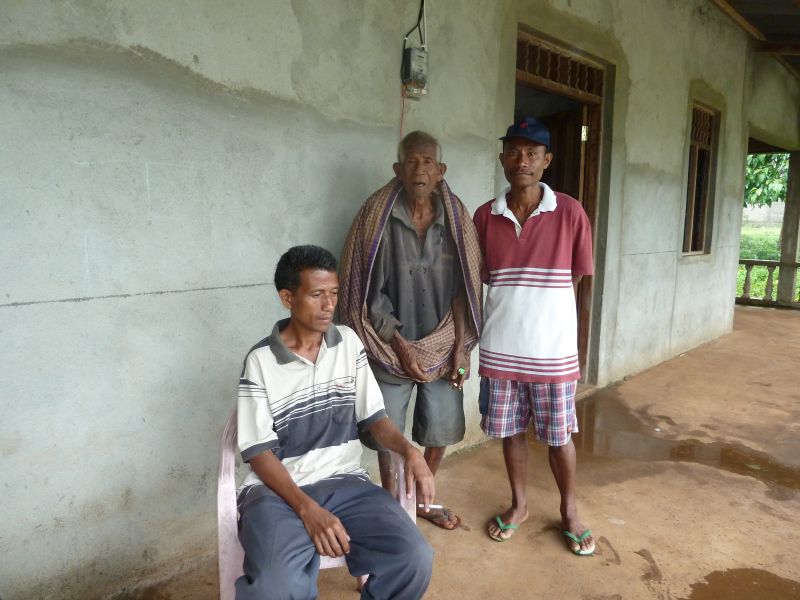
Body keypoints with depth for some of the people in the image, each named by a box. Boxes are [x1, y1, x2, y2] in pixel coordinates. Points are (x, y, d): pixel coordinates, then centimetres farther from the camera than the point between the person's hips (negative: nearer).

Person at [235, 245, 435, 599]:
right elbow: (259, 452, -8)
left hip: (344, 480, 4)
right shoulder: (260, 361, -6)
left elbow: (373, 417, 9)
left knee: (414, 558, -19)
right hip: (277, 489, -3)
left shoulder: (349, 343, 5)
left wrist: (409, 451, -12)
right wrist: (307, 509, -21)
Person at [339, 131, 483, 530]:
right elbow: (369, 291, -9)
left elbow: (464, 288, 1)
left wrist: (461, 347, -4)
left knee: (441, 427, 14)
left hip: (444, 346, 3)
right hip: (393, 347, -3)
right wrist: (401, 345, -14)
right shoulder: (378, 217, -10)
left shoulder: (455, 219, -1)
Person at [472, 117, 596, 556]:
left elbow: (575, 276, 2)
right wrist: (518, 302, 4)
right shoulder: (484, 216, -1)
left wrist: (540, 301, 4)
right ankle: (519, 504, 37)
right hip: (500, 347, 2)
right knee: (510, 430, 16)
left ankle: (569, 512, 35)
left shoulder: (569, 213, -7)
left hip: (552, 348, -2)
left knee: (558, 436, 11)